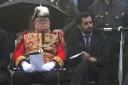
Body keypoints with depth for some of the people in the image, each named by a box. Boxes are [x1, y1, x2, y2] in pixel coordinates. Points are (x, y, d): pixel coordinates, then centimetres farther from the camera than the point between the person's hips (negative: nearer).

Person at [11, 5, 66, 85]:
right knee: (17, 76, -34)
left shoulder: (56, 35, 25)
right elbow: (17, 53, 16)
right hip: (29, 68, 1)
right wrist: (24, 63, -8)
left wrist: (53, 63, -11)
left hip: (49, 68, -1)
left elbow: (62, 53, 12)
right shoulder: (26, 36, 28)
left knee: (52, 77, -39)